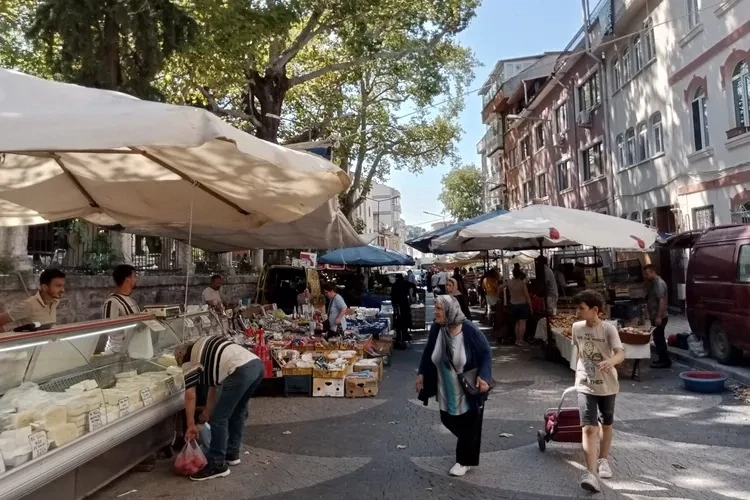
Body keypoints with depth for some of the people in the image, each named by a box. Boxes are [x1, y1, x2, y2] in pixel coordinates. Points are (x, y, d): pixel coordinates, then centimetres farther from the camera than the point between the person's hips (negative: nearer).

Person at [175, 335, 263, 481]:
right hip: (257, 364, 9)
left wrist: (191, 426, 21)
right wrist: (204, 418, 39)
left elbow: (190, 395, 10)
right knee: (238, 411, 27)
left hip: (241, 371, -9)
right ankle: (232, 453, 39)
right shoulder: (205, 347, 36)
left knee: (219, 418, 6)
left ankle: (217, 465, 15)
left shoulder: (189, 360, 15)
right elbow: (214, 385, 36)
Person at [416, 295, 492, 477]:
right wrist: (421, 373, 3)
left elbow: (486, 353, -15)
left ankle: (465, 461, 29)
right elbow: (428, 353, 4)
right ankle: (468, 445, 47)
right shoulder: (436, 328, -12)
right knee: (448, 420, 18)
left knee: (469, 424, 9)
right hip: (447, 389, 5)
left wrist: (483, 377, -26)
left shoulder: (469, 330, -25)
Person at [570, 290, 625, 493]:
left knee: (606, 424, 19)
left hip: (607, 385, -1)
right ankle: (591, 473, -15)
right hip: (585, 385, 1)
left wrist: (611, 361, -48)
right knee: (589, 428, -11)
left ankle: (603, 460, 40)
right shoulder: (577, 327, -3)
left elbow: (621, 354, -26)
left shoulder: (608, 329, -16)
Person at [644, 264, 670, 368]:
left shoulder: (659, 283, -16)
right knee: (658, 338, 15)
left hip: (659, 317, -10)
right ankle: (662, 359, 23)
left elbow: (662, 301, -23)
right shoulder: (653, 283, 14)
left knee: (659, 338, -5)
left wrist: (659, 317, -26)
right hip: (655, 317, 10)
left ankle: (665, 361, 1)